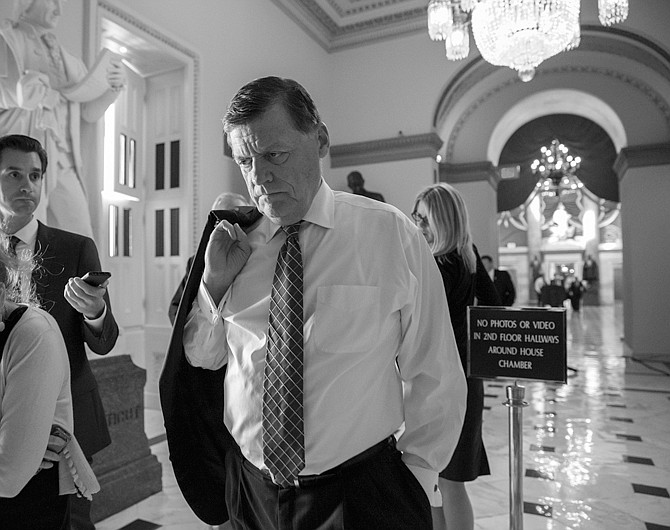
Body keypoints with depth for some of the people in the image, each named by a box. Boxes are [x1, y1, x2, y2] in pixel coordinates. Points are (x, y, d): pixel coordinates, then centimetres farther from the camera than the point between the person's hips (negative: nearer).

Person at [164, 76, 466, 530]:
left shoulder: (392, 235, -13)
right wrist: (214, 283, -10)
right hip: (250, 489, 4)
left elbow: (434, 379, -6)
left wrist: (416, 478, -1)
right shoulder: (237, 244, -2)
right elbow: (201, 359, 5)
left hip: (359, 493, -3)